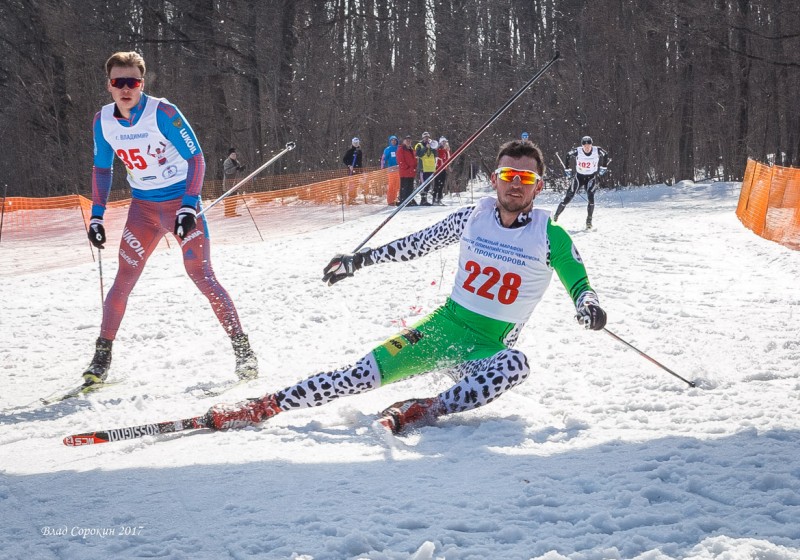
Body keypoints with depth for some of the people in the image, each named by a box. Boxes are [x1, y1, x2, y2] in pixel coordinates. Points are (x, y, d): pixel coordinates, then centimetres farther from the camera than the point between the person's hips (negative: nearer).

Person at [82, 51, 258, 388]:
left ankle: (242, 349, -6)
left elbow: (196, 157, -15)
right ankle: (102, 356, 11)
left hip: (182, 203, -4)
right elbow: (102, 168, 12)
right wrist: (96, 216, 6)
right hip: (143, 207, 4)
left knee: (202, 276, -12)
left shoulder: (162, 113, -18)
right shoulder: (103, 121, -3)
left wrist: (189, 206, -24)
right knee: (123, 281, 1)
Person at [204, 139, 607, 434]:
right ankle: (263, 407, -15)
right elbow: (416, 245, 15)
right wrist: (359, 260, 14)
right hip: (444, 324, 2)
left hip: (489, 348, -2)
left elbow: (578, 283, -3)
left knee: (514, 366, -38)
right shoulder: (472, 218, 3)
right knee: (364, 374, -16)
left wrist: (588, 305, -27)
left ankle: (411, 414, -41)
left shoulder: (550, 236, -4)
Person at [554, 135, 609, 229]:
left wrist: (603, 168, 5)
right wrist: (567, 170, 0)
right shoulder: (577, 152, -20)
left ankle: (589, 221, -7)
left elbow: (605, 155, 5)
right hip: (579, 176, 0)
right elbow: (567, 157, 0)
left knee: (590, 197, -20)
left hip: (591, 177, 0)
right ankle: (556, 215, 15)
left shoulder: (597, 150, -16)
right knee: (568, 197, -2)